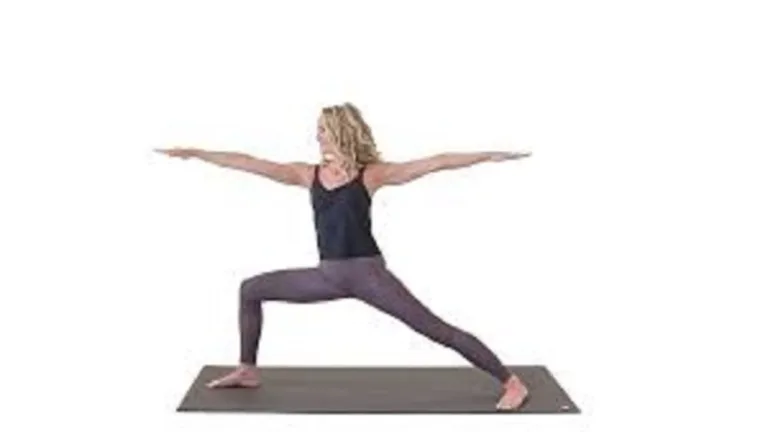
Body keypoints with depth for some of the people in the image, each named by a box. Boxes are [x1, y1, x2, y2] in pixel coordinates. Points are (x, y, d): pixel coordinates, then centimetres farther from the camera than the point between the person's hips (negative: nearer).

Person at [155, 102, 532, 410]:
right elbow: (249, 164, 5)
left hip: (368, 273, -5)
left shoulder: (372, 174, -6)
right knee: (251, 289, 11)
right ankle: (247, 371, 25)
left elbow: (434, 163, -11)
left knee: (436, 329, -10)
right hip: (328, 275, 6)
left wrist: (488, 156, -17)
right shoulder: (308, 175, 6)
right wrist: (195, 153, 6)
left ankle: (512, 384, -3)